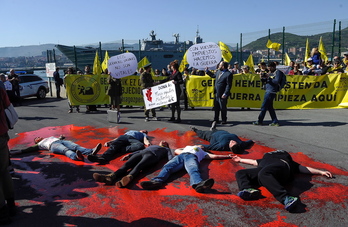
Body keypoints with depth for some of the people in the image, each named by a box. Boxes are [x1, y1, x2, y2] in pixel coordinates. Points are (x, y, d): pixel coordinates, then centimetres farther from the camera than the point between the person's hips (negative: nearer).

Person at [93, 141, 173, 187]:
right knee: (127, 164, -27)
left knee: (139, 166, -37)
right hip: (140, 154, 4)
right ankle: (111, 177, -52)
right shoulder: (151, 146, 45)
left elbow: (170, 156, 15)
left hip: (152, 155, -4)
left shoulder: (166, 149, 35)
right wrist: (129, 155, 16)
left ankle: (129, 178, -66)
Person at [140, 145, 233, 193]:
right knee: (168, 167, -31)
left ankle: (198, 184, -70)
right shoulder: (187, 147, 48)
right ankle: (157, 181, -57)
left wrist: (227, 156, 31)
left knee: (193, 169, -38)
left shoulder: (203, 152, 43)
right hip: (181, 156, 2)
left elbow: (214, 156, 32)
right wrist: (182, 152, 18)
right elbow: (176, 150, 39)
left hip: (192, 157, -2)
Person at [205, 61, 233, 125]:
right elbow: (213, 75, 29)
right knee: (216, 107, 16)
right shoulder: (218, 71, 9)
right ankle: (216, 119, 28)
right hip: (216, 93, 8)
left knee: (223, 108, 4)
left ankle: (224, 120, 19)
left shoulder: (228, 74, -15)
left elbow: (229, 85, -17)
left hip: (222, 95, -8)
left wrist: (225, 94, -22)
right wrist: (207, 71, 27)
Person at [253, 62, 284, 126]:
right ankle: (275, 121, 15)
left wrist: (268, 77, -20)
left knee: (264, 106, -6)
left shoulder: (278, 72, -5)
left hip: (271, 92, -9)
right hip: (267, 91, 9)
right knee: (270, 107, 11)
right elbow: (264, 81, 22)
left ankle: (259, 121, 2)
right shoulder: (270, 72, 19)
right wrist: (262, 78, 2)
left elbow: (277, 81, -18)